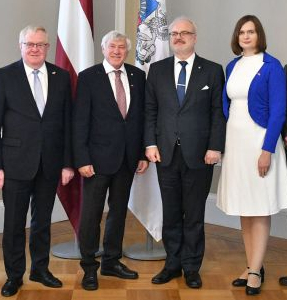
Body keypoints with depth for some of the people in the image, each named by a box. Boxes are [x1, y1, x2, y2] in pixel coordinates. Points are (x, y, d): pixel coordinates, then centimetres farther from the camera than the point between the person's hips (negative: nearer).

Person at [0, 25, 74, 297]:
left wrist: (67, 162, 1)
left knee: (43, 220, 14)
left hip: (50, 163, 2)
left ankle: (40, 269, 31)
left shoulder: (61, 77, 4)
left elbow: (67, 122, 4)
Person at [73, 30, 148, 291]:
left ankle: (112, 262, 28)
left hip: (128, 157, 4)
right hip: (98, 157, -4)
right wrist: (82, 159, -13)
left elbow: (142, 116, 8)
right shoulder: (89, 77, -4)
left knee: (119, 211, 14)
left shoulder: (137, 76, 6)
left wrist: (143, 153, 4)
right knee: (91, 214, 3)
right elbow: (80, 121, -8)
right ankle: (89, 267, 17)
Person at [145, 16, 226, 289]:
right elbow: (150, 110, 7)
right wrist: (150, 143, -2)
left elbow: (218, 112, -1)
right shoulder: (157, 69, 8)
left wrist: (215, 147, -9)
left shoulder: (212, 71, 2)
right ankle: (173, 264, 23)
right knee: (170, 213, 10)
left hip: (199, 154, -2)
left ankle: (191, 267, 19)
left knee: (194, 215, 7)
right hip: (166, 153, 2)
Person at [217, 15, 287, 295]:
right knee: (243, 209, 10)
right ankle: (251, 266, 19)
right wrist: (221, 143, 4)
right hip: (234, 142, 6)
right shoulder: (232, 67, 11)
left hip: (259, 141, -6)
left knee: (259, 209, 0)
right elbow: (226, 105, 13)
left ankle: (255, 271, 7)